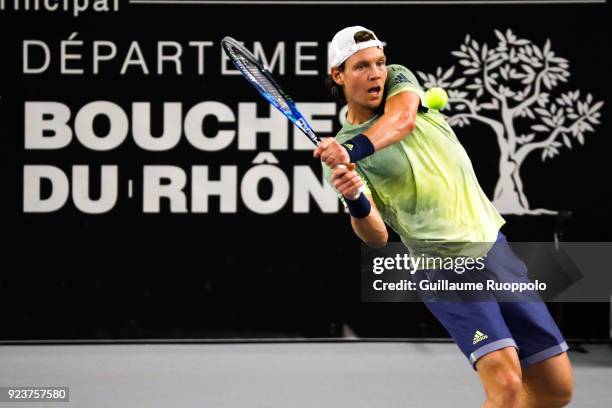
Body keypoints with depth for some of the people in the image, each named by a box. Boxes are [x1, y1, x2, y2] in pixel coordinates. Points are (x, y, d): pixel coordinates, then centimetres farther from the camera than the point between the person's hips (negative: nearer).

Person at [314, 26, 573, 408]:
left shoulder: (400, 78, 7)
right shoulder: (338, 153, -3)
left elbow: (403, 118, -19)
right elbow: (377, 235, -14)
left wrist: (355, 150, -36)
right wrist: (356, 203, -36)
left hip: (492, 243, 5)